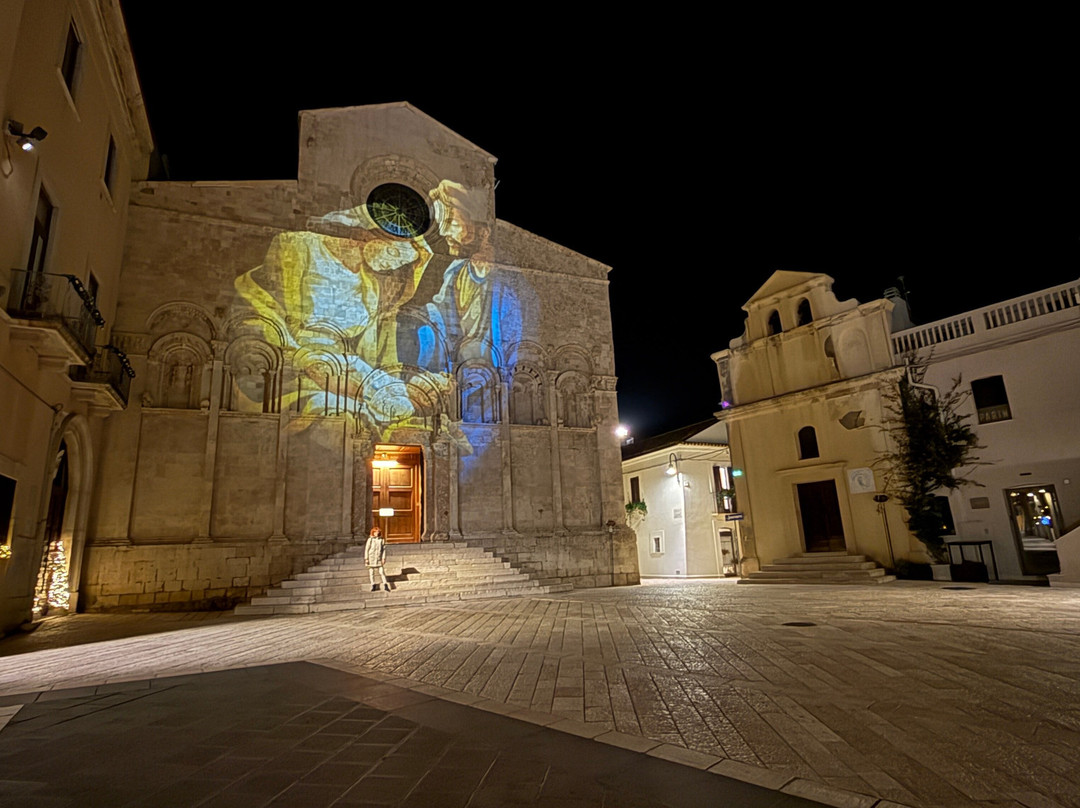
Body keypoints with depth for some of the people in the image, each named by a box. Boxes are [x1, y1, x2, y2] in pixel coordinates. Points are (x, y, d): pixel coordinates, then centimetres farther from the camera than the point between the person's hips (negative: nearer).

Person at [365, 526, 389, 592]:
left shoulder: (382, 540, 0)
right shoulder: (370, 539, -6)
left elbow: (384, 549, 4)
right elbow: (366, 549, -3)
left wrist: (383, 558, 0)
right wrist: (366, 558, -6)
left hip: (379, 558, 1)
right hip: (371, 558, -1)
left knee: (381, 572, -3)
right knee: (371, 572, 6)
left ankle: (385, 585, 3)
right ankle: (373, 585, 19)